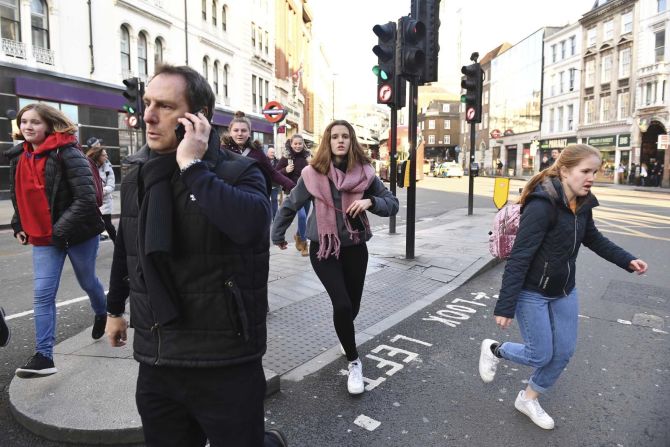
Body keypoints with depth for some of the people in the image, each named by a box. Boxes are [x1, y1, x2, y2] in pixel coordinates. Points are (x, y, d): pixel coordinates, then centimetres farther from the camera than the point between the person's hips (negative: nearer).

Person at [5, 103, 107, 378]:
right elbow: (19, 196, 21)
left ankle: (101, 313, 48)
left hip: (78, 234, -5)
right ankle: (44, 356, 3)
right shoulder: (18, 158, 6)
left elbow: (86, 196, -23)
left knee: (87, 282, 18)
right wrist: (19, 226, 11)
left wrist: (61, 229, -24)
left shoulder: (67, 153, -17)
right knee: (42, 294, -2)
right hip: (43, 238, 5)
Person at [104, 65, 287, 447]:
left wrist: (192, 166, -26)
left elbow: (250, 225, -35)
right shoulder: (136, 173, 5)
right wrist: (116, 307, 28)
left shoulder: (238, 171, -12)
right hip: (154, 360, 6)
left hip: (225, 362, -5)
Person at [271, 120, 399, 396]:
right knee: (342, 304, -14)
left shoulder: (364, 172, -5)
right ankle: (354, 362, 9)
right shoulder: (313, 173, -9)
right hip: (323, 248, -2)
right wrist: (277, 236, 12)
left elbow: (392, 204, -1)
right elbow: (290, 206, 3)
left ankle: (344, 334, 49)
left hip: (355, 247, 2)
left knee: (353, 306, 11)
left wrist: (370, 201, -21)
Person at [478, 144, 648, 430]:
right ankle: (493, 349, 32)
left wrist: (626, 260, 11)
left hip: (564, 291, 8)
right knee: (541, 355, 3)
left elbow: (593, 238, 20)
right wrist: (505, 306, -26)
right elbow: (519, 258, -27)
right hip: (532, 292, -8)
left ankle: (528, 399, 34)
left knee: (563, 353, 13)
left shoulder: (582, 204, -1)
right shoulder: (542, 205, -26)